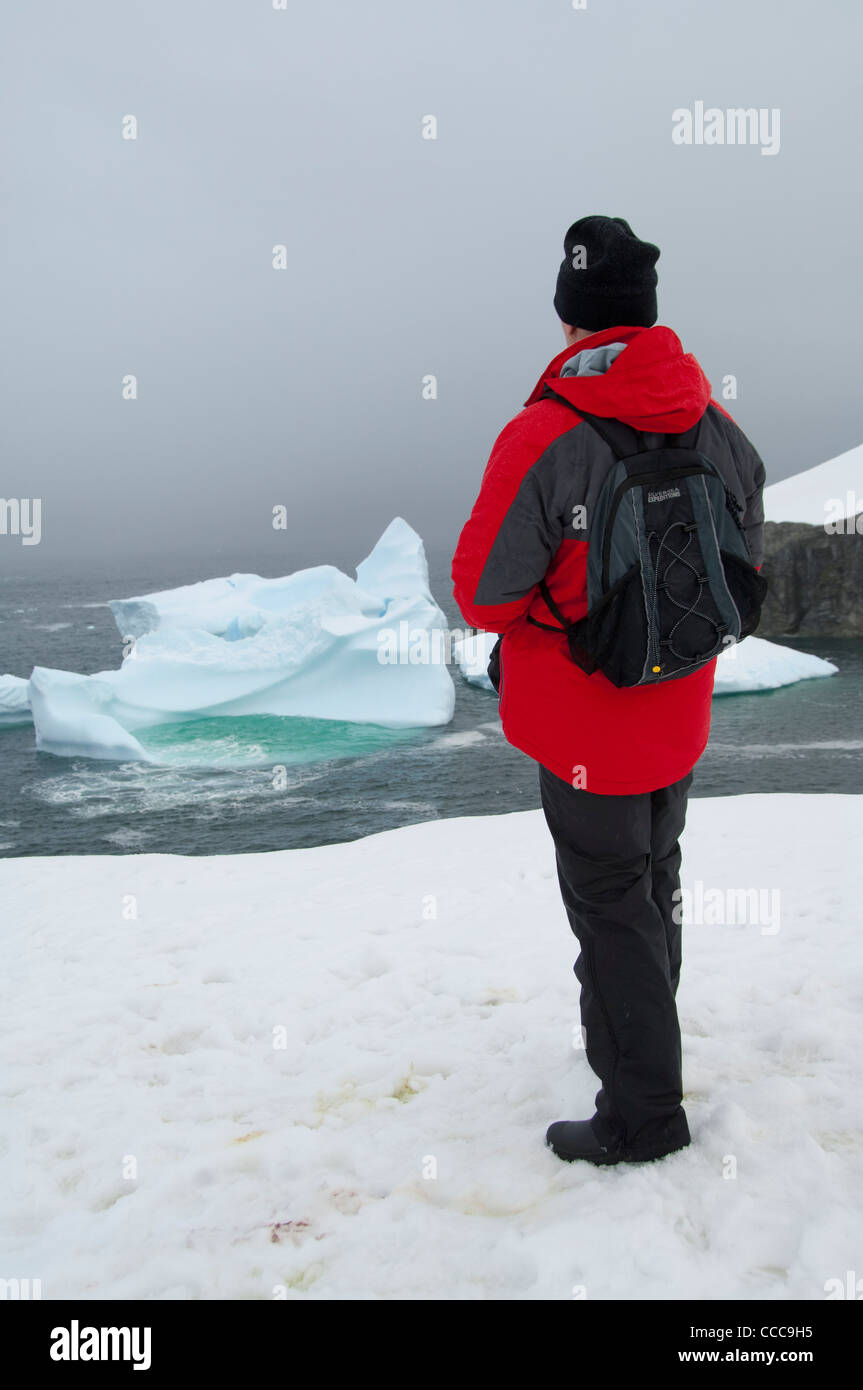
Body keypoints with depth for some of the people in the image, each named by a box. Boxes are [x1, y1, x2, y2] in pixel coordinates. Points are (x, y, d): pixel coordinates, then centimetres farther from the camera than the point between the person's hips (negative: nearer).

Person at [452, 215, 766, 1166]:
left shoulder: (544, 436, -22)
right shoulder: (719, 428, -3)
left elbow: (483, 595, -18)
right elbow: (744, 568, 9)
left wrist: (546, 615, 2)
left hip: (586, 730, -6)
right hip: (680, 722, 7)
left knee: (612, 910, 6)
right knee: (654, 889, 23)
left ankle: (643, 1115, 18)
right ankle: (637, 1040, 45)